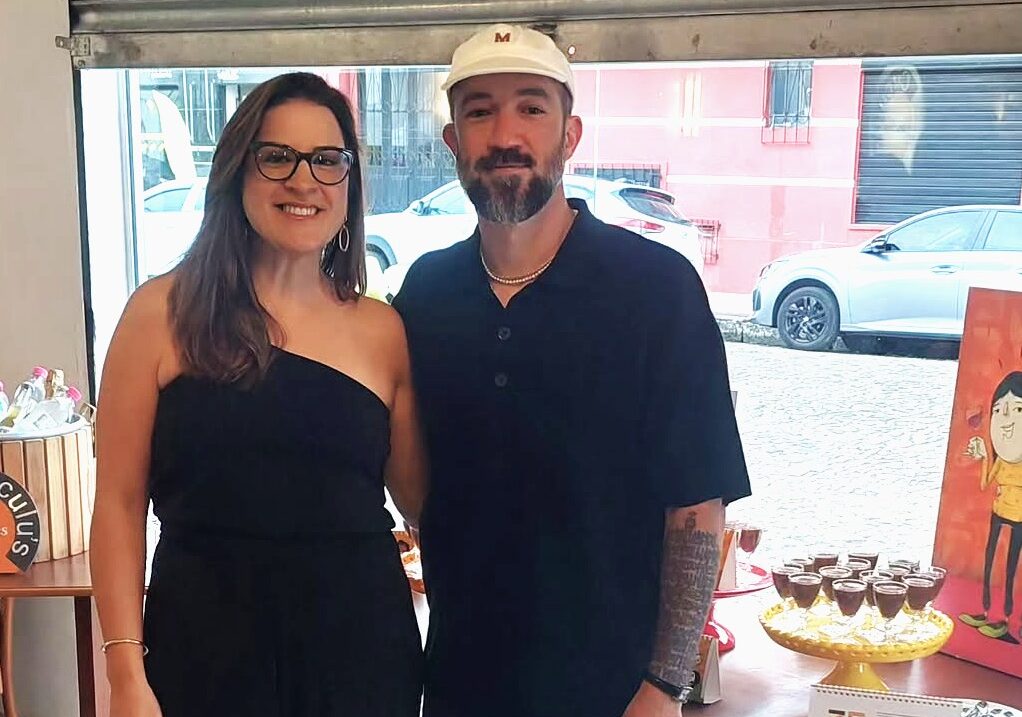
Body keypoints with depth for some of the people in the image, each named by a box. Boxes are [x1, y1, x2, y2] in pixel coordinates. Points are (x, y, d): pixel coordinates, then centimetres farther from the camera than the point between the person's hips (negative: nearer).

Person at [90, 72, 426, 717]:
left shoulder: (383, 330, 3)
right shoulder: (163, 312, -3)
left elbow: (424, 501, 9)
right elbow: (121, 503, -3)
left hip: (360, 645, 2)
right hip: (205, 646, -2)